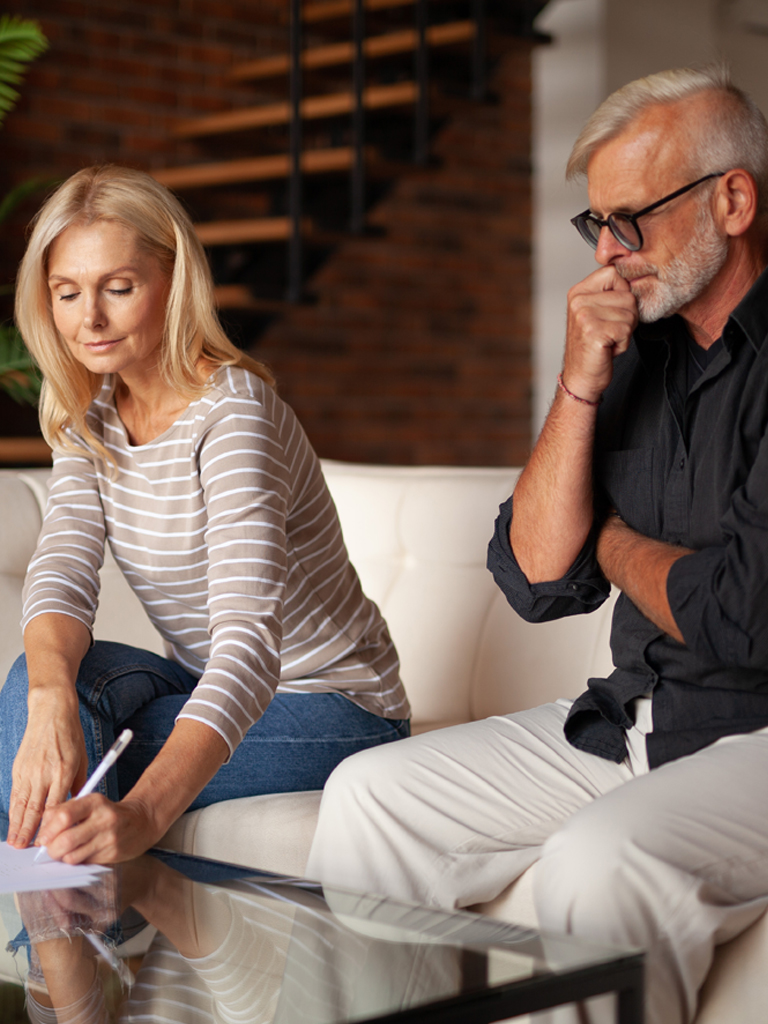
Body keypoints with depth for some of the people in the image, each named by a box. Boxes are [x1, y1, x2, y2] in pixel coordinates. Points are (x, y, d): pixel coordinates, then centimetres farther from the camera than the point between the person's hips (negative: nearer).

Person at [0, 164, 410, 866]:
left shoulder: (232, 411, -24)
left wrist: (143, 813, -53)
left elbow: (249, 638, -37)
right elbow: (63, 570, -15)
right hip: (216, 693, 7)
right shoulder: (91, 417, 0)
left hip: (334, 708, -6)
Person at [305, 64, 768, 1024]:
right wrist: (579, 388, -6)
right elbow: (536, 580, 6)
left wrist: (617, 545, 0)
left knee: (598, 861, -34)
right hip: (632, 719, 8)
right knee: (372, 794, 0)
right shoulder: (636, 350, 9)